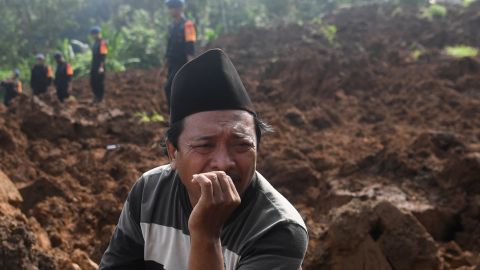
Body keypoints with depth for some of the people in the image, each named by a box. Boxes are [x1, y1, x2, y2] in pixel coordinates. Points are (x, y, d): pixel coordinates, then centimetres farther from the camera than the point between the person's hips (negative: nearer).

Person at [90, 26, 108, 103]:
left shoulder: (102, 43, -13)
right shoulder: (96, 43, 16)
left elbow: (103, 55, -19)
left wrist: (101, 67, -24)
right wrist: (92, 66, 19)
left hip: (99, 67, -9)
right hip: (94, 67, 9)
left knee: (100, 82, -3)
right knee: (93, 82, 11)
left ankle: (100, 99, 3)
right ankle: (96, 97, 21)